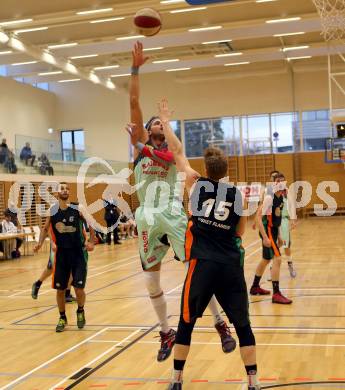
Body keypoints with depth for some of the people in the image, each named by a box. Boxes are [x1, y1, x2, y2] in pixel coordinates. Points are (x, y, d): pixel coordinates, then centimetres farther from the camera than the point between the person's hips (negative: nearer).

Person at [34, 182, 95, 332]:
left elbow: (90, 225, 4)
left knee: (79, 288, -6)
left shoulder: (78, 209, -8)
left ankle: (80, 312, 24)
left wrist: (91, 242, -8)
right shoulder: (52, 211, -3)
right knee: (60, 289, 6)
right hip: (61, 253, 2)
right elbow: (45, 229, 11)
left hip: (78, 253, -2)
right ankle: (62, 318, 28)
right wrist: (40, 243, -4)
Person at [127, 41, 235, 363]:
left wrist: (138, 144, -24)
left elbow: (160, 158, -14)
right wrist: (135, 68, -2)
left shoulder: (172, 150, 10)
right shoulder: (141, 144, 10)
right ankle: (166, 333, 20)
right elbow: (133, 102, 3)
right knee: (151, 280, 4)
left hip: (173, 215, -1)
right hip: (147, 218, 2)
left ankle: (220, 324, 8)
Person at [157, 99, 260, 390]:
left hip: (202, 264, -1)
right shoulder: (237, 194, 4)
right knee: (243, 325, 11)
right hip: (231, 266, 1)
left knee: (186, 323, 13)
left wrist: (166, 122, 23)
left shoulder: (196, 184, 1)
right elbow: (240, 232, 12)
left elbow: (178, 153, 12)